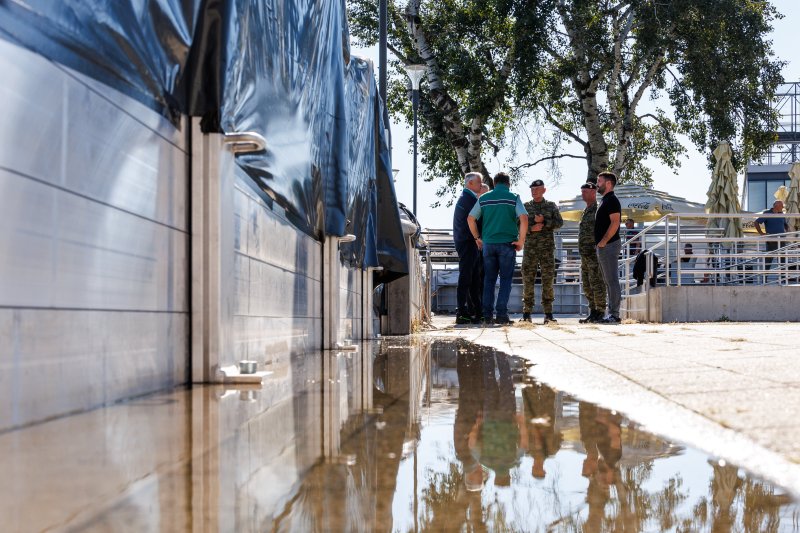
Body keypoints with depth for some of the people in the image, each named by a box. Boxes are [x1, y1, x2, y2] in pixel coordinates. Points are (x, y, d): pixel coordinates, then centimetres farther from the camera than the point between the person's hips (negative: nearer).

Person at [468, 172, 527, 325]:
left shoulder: (484, 198, 8)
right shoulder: (514, 198, 0)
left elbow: (470, 219, 5)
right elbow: (523, 218, -12)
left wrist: (477, 238, 13)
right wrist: (521, 240, -6)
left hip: (488, 243, 3)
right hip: (507, 243, -3)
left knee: (489, 280, 9)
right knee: (505, 279, 3)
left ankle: (487, 315, 5)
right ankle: (501, 314, -4)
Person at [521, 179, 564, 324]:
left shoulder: (551, 206, 11)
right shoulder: (525, 206, 11)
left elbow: (559, 223, 0)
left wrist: (544, 221, -13)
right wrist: (531, 228, -13)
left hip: (547, 248, 0)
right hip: (530, 248, 0)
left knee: (548, 280, -2)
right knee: (528, 280, -3)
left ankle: (548, 313, 1)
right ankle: (527, 313, 1)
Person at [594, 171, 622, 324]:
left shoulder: (612, 200, -10)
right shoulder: (605, 200, 20)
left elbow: (615, 223, -20)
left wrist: (603, 241, -20)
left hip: (608, 246, -11)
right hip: (603, 247, 11)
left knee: (612, 281, -10)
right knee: (608, 281, 11)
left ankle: (614, 314, -11)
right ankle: (612, 313, 14)